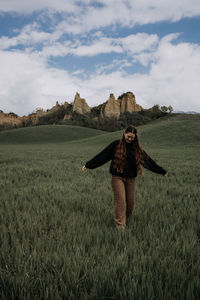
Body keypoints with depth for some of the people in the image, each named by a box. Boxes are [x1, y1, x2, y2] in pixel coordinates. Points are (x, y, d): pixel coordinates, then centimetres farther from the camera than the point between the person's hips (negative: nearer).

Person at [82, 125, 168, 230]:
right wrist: (87, 165, -5)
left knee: (130, 202, 6)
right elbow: (101, 156, -3)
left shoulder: (137, 148, 6)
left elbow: (148, 161, 11)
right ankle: (120, 225, -2)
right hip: (118, 177, -3)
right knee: (120, 200, -9)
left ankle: (125, 220, 29)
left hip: (130, 179, 4)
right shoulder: (116, 145, -4)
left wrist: (162, 171, 14)